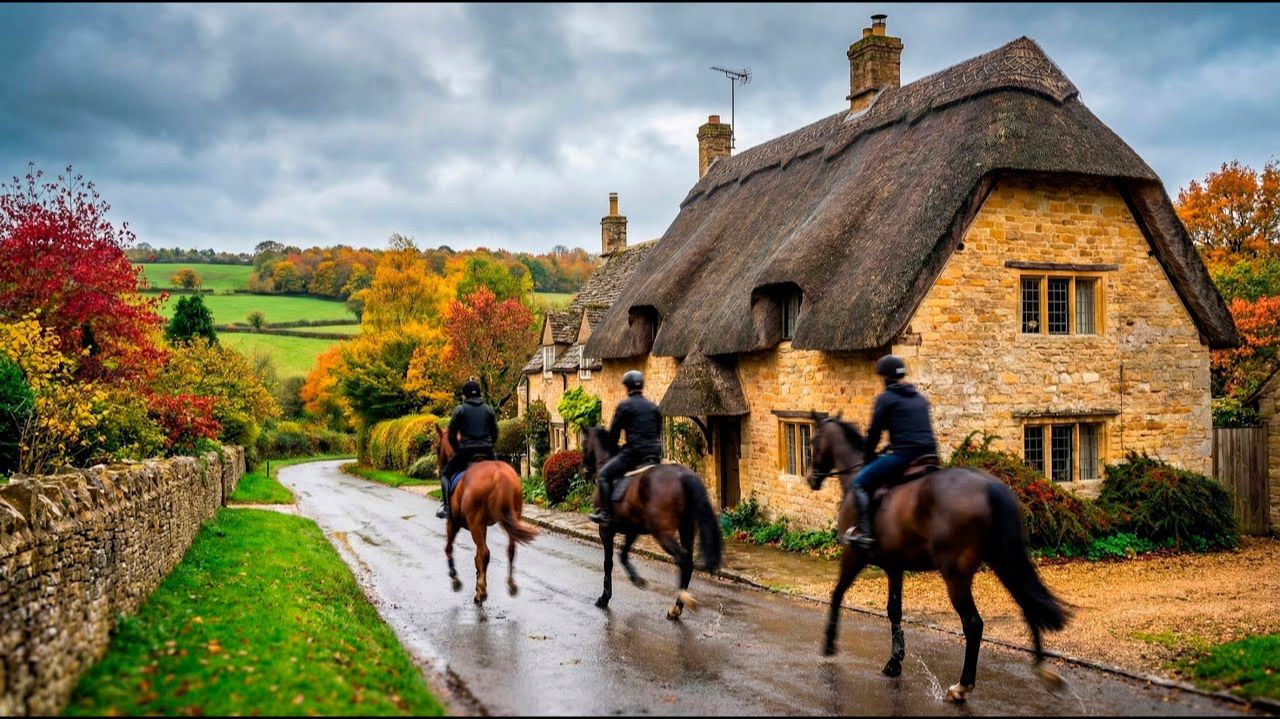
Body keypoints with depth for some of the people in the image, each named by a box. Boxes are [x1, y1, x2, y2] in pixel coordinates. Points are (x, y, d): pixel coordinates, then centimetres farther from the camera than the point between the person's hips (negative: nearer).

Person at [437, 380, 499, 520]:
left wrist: (457, 449, 13)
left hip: (466, 450, -3)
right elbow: (495, 433, 11)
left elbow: (452, 434, 1)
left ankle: (447, 507, -2)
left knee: (445, 474, 13)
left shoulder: (460, 409, 2)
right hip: (487, 452, 3)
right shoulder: (488, 410, 12)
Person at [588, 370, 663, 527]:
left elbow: (614, 432, 1)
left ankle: (606, 513, -5)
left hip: (633, 452, -6)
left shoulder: (625, 405, -3)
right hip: (655, 454, 6)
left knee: (604, 474, 4)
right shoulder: (654, 407, 15)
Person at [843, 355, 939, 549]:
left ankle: (864, 532, -10)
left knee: (860, 483, 1)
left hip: (903, 454, -7)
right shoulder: (920, 398, 21)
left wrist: (868, 455, 17)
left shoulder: (885, 398, -1)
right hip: (929, 455, 8)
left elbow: (875, 431, 0)